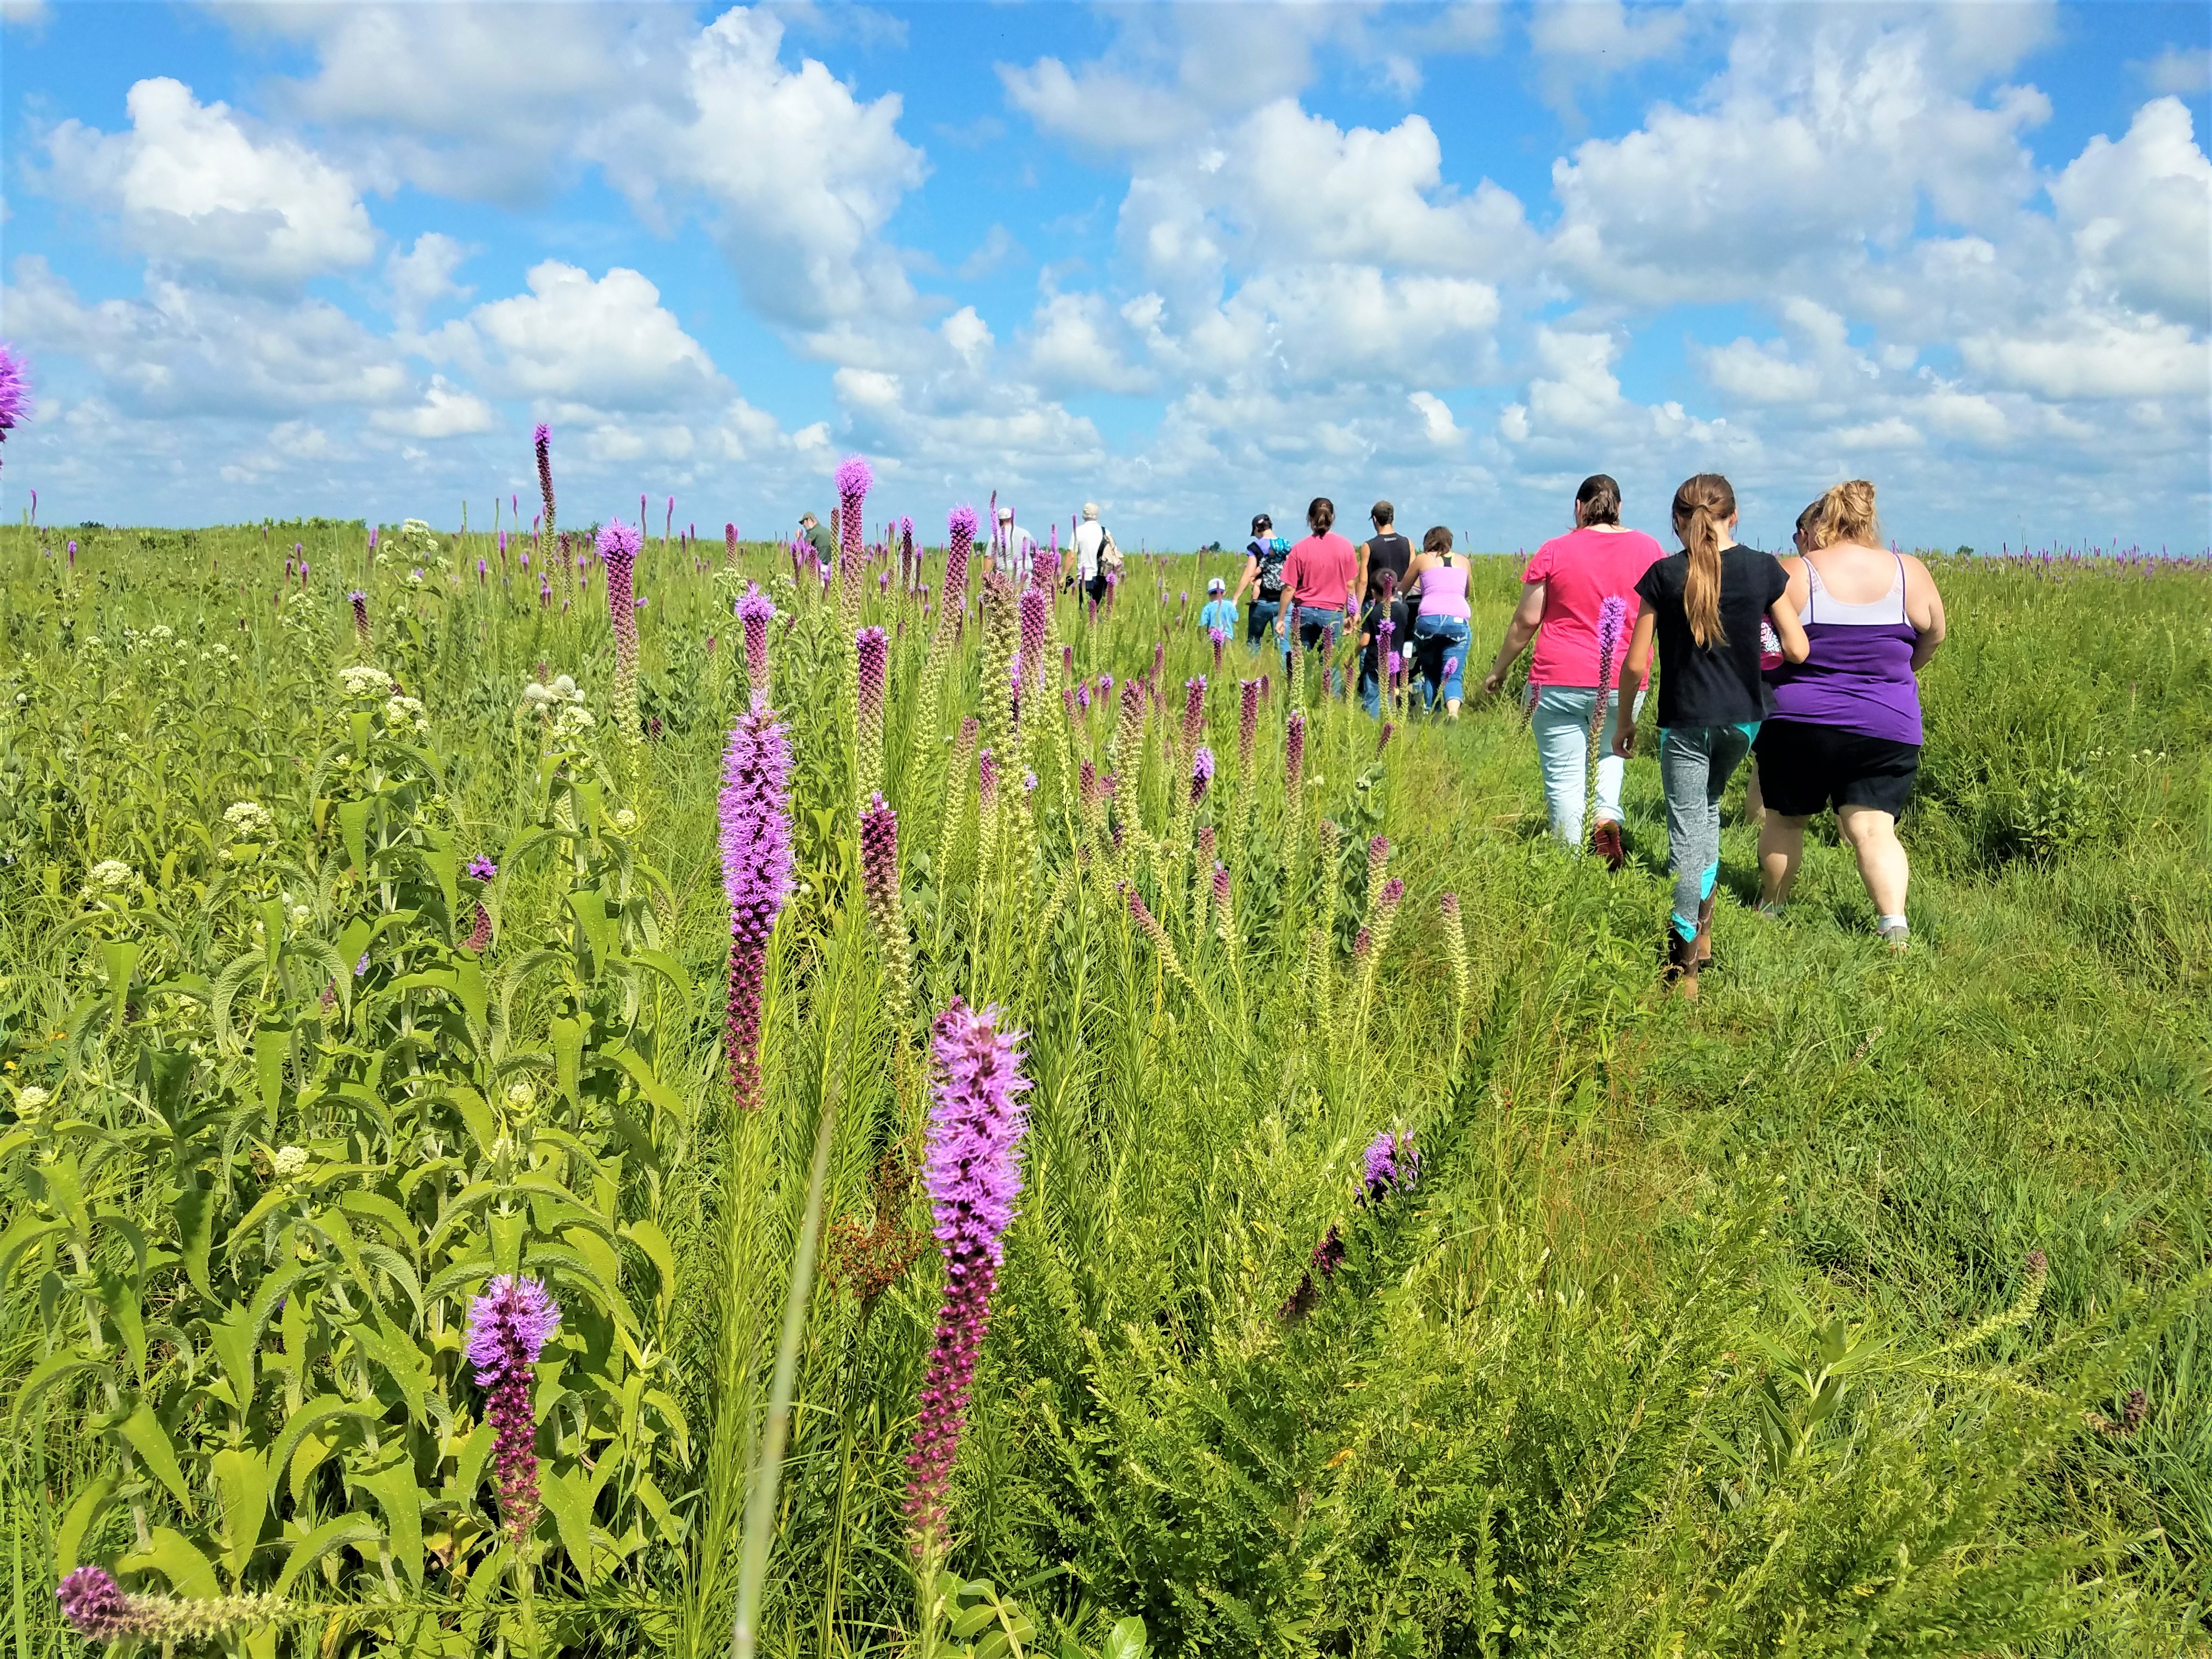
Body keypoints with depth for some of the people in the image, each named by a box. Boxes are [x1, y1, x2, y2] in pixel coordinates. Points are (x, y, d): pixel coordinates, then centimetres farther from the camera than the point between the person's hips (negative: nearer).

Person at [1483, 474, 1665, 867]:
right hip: (1623, 682, 3)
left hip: (1561, 680, -3)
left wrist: (1498, 670, 12)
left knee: (1564, 777, 2)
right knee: (1609, 751, 26)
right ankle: (1606, 814, 1)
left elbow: (1526, 620, 0)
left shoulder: (1555, 552, -3)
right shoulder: (1647, 548, 3)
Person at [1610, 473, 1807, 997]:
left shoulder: (1663, 575, -8)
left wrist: (1624, 720, 6)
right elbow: (1797, 650, -2)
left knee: (1687, 830, 1)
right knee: (1708, 807, 26)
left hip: (1685, 722, -3)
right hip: (1742, 718, 3)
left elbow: (1636, 663, -7)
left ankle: (1684, 961, 3)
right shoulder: (1764, 569, -2)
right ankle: (1702, 923, 25)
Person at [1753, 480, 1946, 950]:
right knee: (1873, 828, 0)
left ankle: (1770, 908, 29)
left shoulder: (1792, 575, -8)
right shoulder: (1910, 573, 1)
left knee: (1784, 820, 16)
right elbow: (1933, 635, 15)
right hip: (1886, 728, 2)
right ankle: (1894, 921, -17)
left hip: (1796, 723, -1)